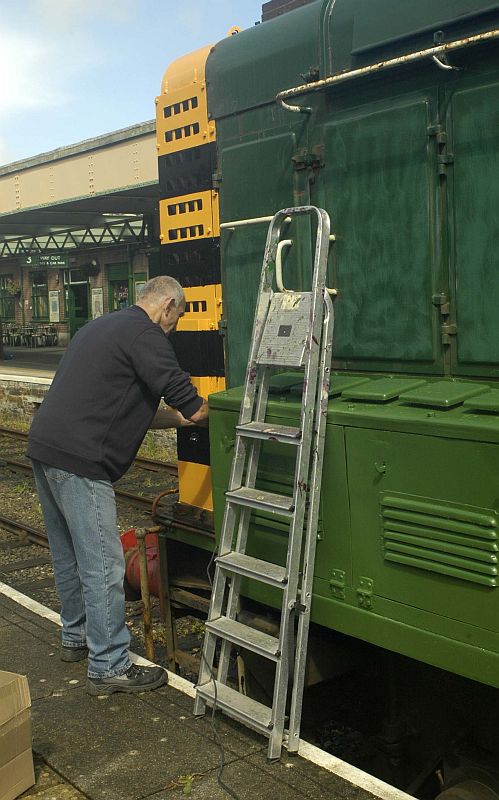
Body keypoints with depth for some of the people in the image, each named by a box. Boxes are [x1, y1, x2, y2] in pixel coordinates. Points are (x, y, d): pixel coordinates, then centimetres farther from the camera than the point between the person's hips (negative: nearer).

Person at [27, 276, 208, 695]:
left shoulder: (101, 327, 21)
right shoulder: (145, 335, -10)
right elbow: (194, 408, -14)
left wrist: (178, 418, 21)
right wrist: (206, 414, 9)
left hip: (44, 447, 10)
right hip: (79, 461, -10)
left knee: (68, 554, 22)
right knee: (102, 565, -2)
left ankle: (76, 636, 37)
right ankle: (108, 667, 6)